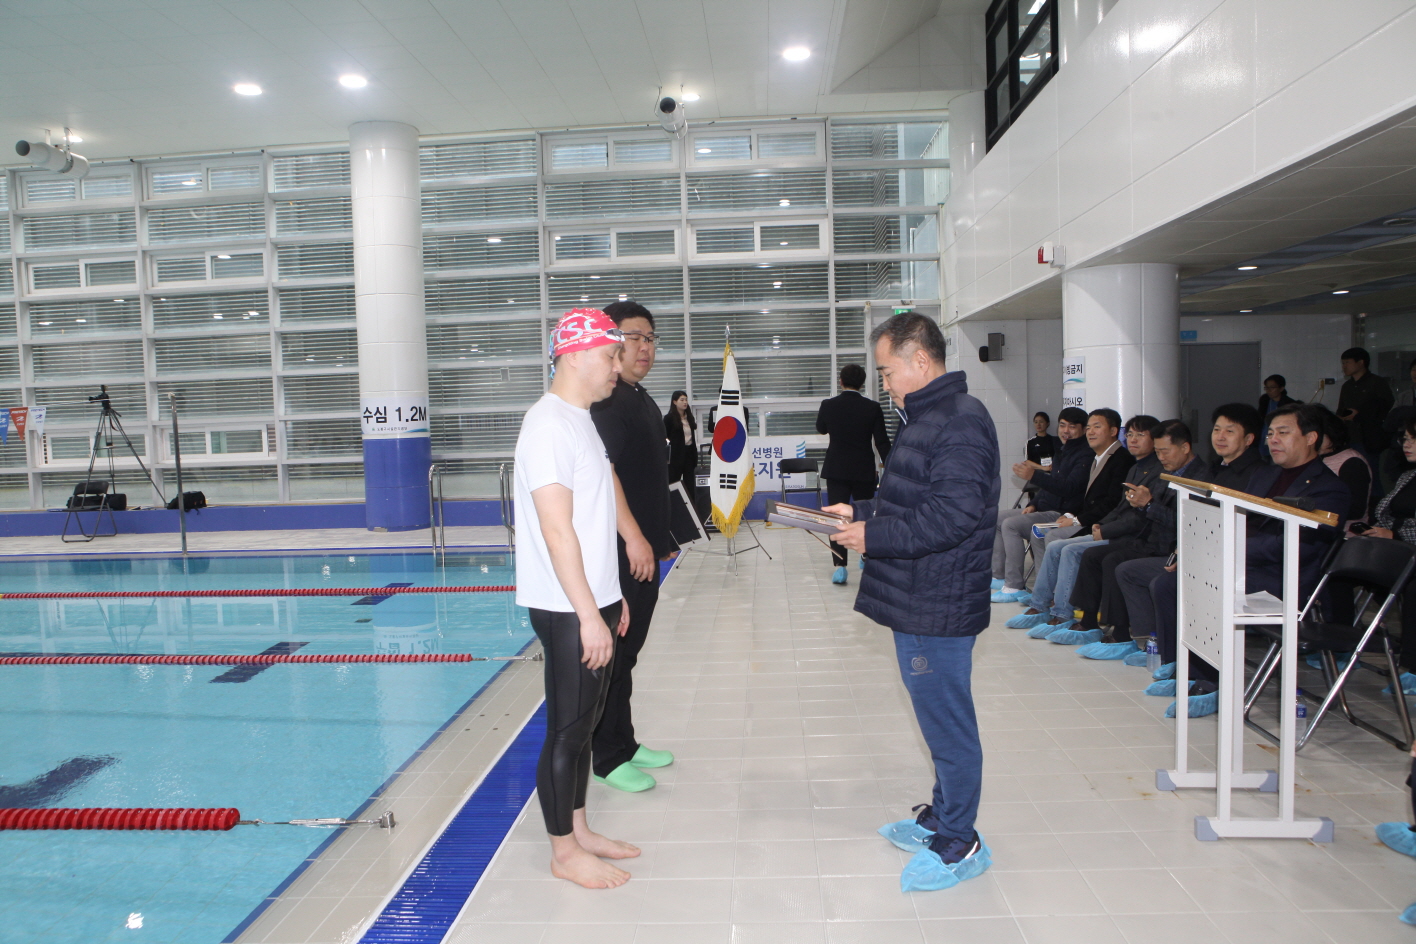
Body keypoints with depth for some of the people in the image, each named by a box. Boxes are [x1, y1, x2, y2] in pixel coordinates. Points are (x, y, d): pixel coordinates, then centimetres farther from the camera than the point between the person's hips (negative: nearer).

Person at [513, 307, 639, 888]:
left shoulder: (579, 420, 14)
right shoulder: (550, 425, -18)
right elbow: (557, 531, -23)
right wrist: (589, 615, -22)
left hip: (591, 602, 10)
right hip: (568, 610, -10)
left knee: (584, 721, 18)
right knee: (566, 729, 3)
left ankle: (578, 831, 31)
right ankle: (564, 852, 17)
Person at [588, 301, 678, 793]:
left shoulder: (644, 400, 17)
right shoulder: (603, 400, -14)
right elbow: (604, 472, -22)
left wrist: (662, 538, 22)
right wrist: (634, 538, -24)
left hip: (645, 549, 10)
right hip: (617, 550, -10)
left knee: (628, 649, 17)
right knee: (611, 653, 0)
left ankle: (625, 743, 29)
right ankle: (608, 758, 12)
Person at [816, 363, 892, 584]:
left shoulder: (828, 405, -6)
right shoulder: (872, 407, -7)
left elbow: (821, 429, 14)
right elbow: (882, 441, -5)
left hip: (836, 470, 0)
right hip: (864, 471, 1)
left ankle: (839, 565, -11)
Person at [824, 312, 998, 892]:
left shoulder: (960, 422, -18)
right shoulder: (925, 417, 16)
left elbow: (951, 515, -26)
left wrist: (873, 536, -21)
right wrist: (860, 512, 12)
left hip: (938, 608, -10)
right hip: (917, 603, 10)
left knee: (947, 721, 2)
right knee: (939, 718, 21)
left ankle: (958, 844, 17)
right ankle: (941, 816, 36)